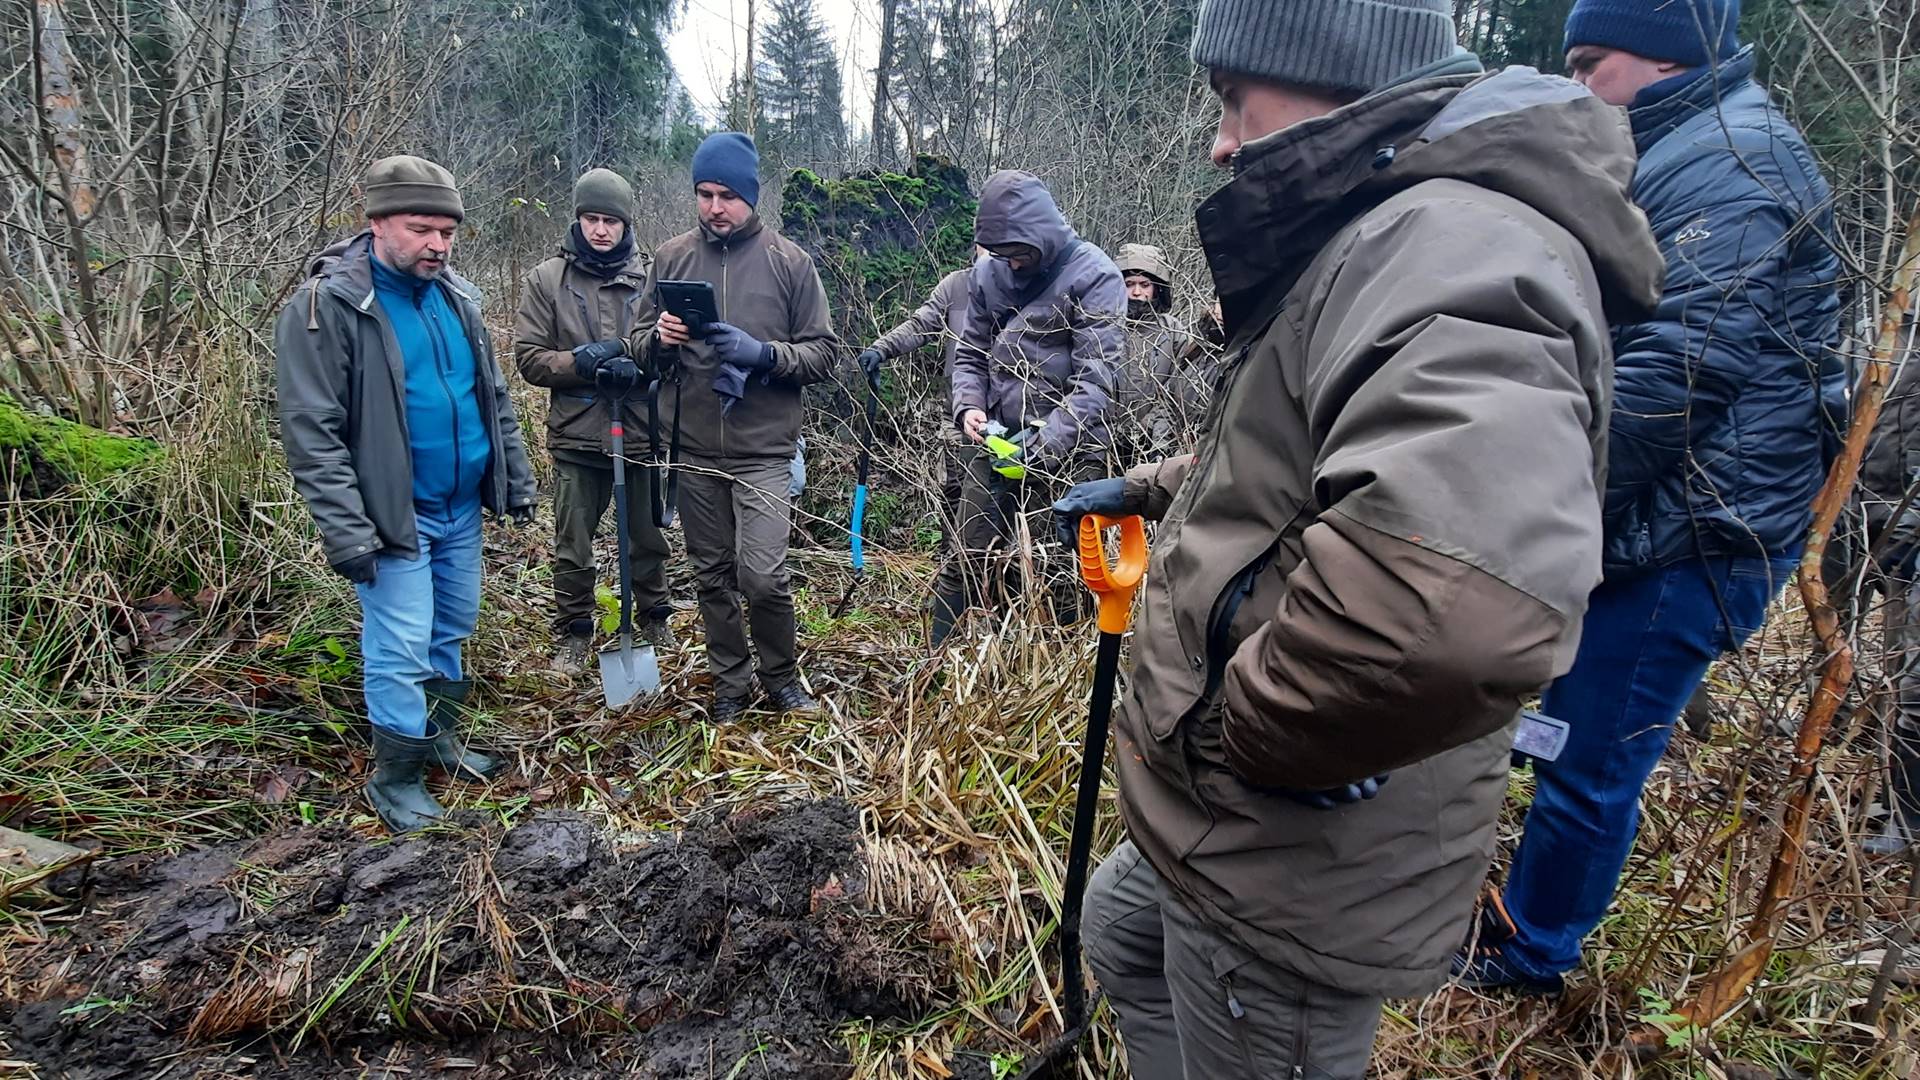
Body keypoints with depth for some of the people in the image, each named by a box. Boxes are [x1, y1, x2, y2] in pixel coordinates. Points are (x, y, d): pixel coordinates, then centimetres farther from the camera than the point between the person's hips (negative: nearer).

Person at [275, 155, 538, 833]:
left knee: (452, 629, 18)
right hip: (394, 517, -7)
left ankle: (439, 739, 37)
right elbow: (312, 432, -17)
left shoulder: (456, 298, 7)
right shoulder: (326, 306, -14)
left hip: (463, 507, 7)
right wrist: (347, 532, -21)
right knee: (400, 650, -2)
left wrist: (517, 480, 14)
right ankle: (395, 779, 16)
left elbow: (494, 397, 16)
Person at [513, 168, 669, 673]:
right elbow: (529, 357, -1)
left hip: (643, 429, 0)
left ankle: (654, 623, 35)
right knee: (572, 547, 9)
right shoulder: (546, 279, 2)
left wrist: (640, 366, -18)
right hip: (576, 435, 0)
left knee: (648, 540, 16)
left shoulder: (652, 277, 1)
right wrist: (581, 362, -18)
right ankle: (573, 633, 27)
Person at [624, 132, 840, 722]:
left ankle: (782, 676, 16)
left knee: (763, 576, -11)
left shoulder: (789, 262, -1)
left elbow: (823, 353, -1)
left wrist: (763, 353, -18)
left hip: (763, 450, -3)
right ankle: (730, 683, 30)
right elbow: (638, 344, 11)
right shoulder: (671, 258, 6)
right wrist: (659, 338, -13)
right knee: (712, 575, 13)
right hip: (693, 449, 3)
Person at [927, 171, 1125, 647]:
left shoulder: (1094, 276, -9)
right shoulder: (988, 272, 9)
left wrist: (1043, 444, -23)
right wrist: (968, 407, -4)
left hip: (1068, 454, -5)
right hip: (998, 447, 5)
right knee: (964, 565, 7)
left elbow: (1095, 379, -16)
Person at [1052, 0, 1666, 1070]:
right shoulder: (1381, 239, 12)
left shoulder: (1456, 241, -27)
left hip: (1291, 887, -10)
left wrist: (1232, 731, -30)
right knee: (1125, 933, 30)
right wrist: (1148, 488, 30)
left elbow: (1458, 595, -47)